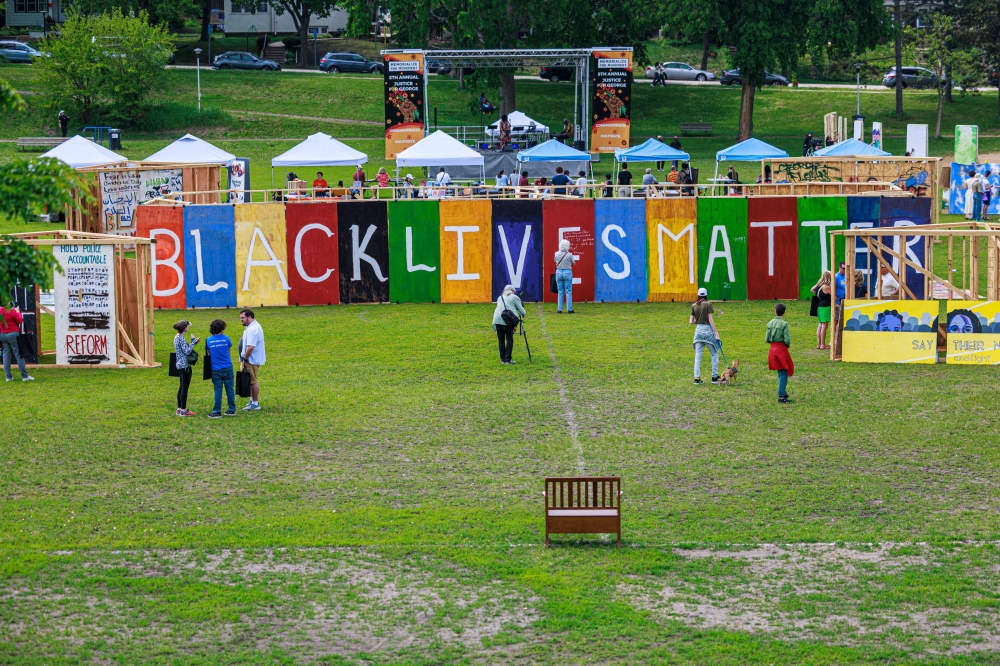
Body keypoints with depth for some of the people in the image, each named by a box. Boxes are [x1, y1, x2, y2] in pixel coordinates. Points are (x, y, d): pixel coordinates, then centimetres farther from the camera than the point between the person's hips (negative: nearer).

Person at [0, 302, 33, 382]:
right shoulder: (11, 311, -16)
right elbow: (20, 320, -9)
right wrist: (18, 312, 6)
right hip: (13, 334, -6)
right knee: (19, 355, -1)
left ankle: (8, 376, 6)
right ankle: (24, 376, 0)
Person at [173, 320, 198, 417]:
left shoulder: (177, 337, 12)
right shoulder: (181, 338, -18)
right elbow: (187, 351, -21)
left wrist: (193, 343, 8)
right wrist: (193, 342, -14)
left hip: (180, 365, 10)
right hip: (184, 365, -10)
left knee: (182, 387, 15)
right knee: (185, 388, -5)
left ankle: (179, 408, 20)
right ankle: (183, 410, -2)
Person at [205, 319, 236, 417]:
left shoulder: (209, 340, -4)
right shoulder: (226, 339, -5)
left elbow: (208, 354, 4)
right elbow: (229, 350, 7)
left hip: (216, 369, 0)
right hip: (227, 368, 0)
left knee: (218, 391, 4)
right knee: (229, 389, 9)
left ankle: (217, 412, 4)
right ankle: (231, 410, 15)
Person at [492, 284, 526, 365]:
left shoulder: (500, 298, 26)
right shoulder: (515, 297, 12)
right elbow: (522, 311, 10)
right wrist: (523, 314, 33)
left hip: (497, 320, 4)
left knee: (501, 340, 10)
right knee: (509, 340, 2)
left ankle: (502, 360, 12)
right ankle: (508, 360, -2)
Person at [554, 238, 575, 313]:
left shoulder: (556, 254, -4)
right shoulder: (569, 255, -12)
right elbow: (573, 263, 3)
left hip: (559, 272, 2)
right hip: (567, 272, -2)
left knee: (560, 292, 9)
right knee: (568, 292, 4)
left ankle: (559, 309, 8)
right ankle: (569, 309, 2)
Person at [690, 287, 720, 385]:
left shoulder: (694, 306, 4)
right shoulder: (708, 304, -7)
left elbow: (691, 321, 4)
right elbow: (710, 320, -11)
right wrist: (716, 334, -10)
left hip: (698, 330, 4)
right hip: (708, 329, -4)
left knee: (698, 355, 5)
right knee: (714, 354, 8)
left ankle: (697, 378, 0)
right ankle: (714, 377, 6)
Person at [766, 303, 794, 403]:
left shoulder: (770, 323, 1)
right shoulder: (784, 324, -14)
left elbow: (767, 339, 3)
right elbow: (787, 340, -18)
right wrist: (788, 345, 3)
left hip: (772, 349, 6)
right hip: (782, 349, -6)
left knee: (780, 373, 20)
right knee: (783, 373, 0)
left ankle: (783, 392, 31)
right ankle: (781, 396, -2)